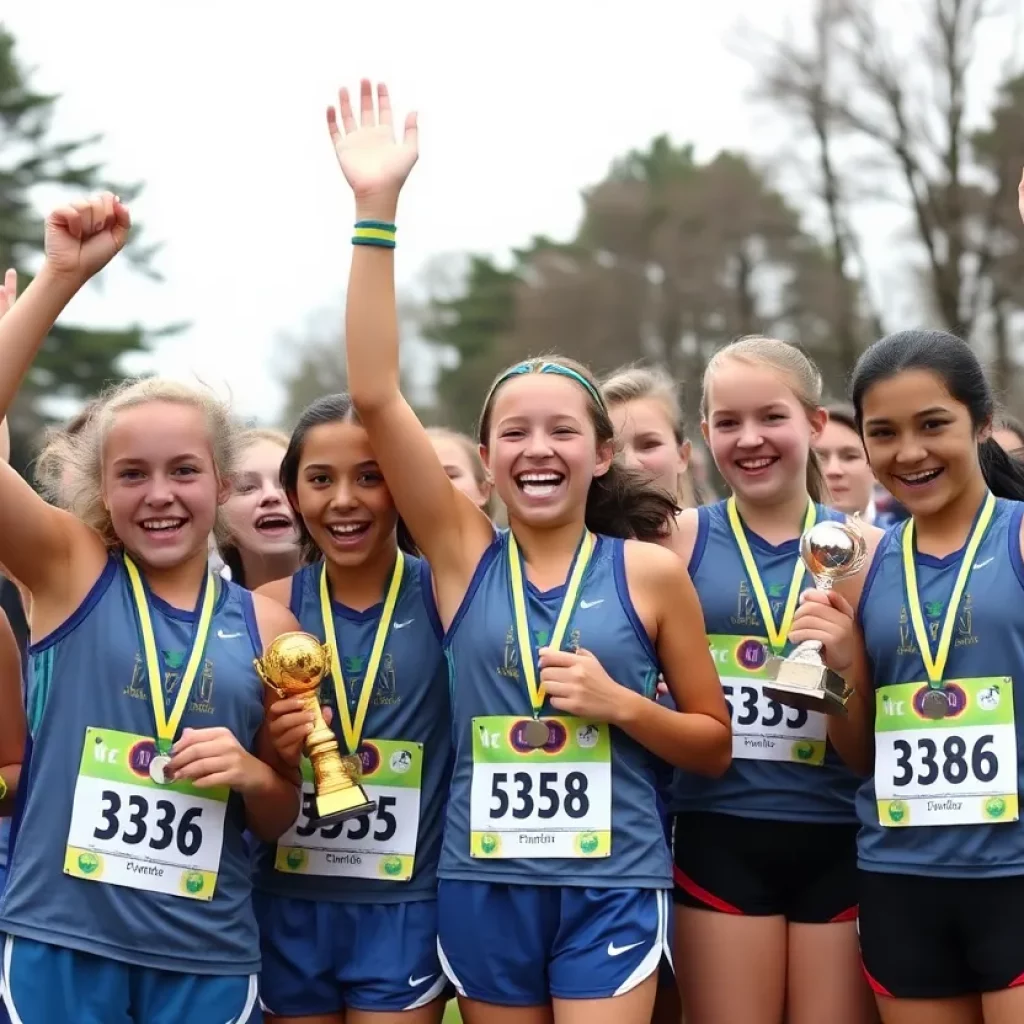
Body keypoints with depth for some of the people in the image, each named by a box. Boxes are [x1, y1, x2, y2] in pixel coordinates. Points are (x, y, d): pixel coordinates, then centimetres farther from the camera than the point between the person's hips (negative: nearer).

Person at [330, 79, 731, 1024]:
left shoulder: (650, 571, -2)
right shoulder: (464, 553, 0)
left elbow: (714, 744, 6)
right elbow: (375, 397, -11)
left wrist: (620, 703, -13)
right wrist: (377, 211, -16)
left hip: (612, 885, -2)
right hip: (482, 884, 2)